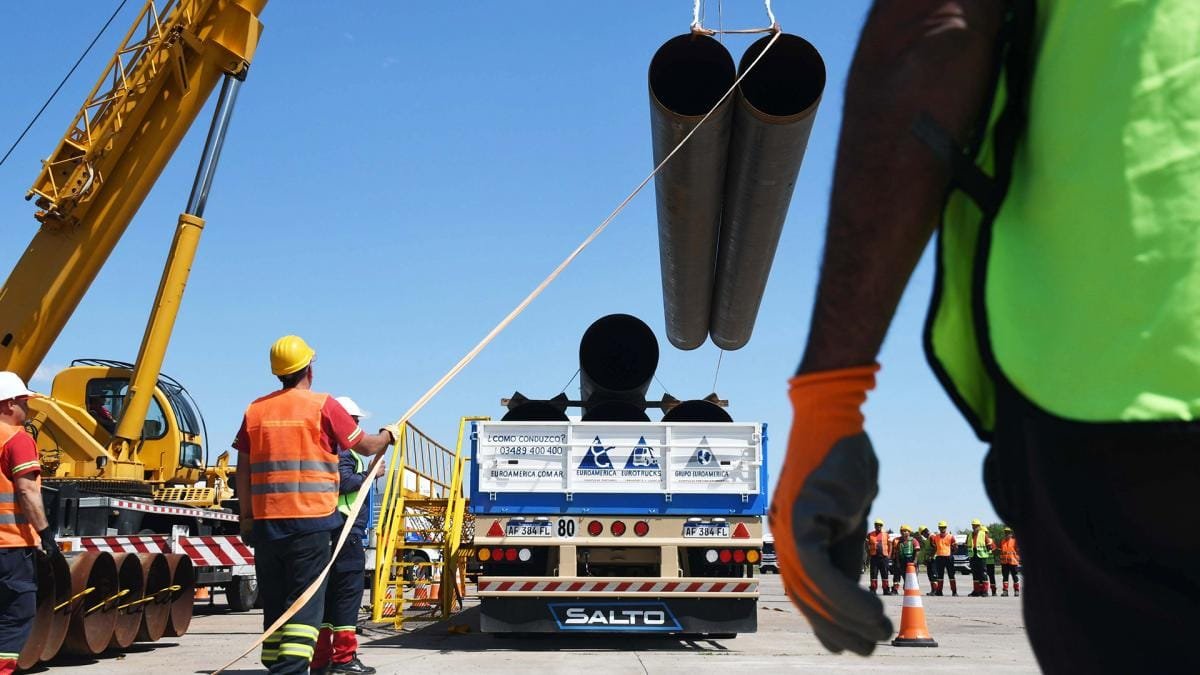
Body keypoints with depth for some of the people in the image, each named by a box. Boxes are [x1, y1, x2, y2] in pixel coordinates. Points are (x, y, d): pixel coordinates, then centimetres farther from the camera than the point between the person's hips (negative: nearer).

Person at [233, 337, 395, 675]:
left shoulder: (255, 410, 8)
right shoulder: (322, 406, -4)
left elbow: (243, 471, 10)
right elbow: (366, 446, 3)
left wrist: (246, 516, 17)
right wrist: (389, 434, 23)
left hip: (265, 520, 5)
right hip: (311, 520, -4)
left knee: (274, 603, 14)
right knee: (305, 603, -4)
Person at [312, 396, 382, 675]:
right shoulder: (340, 447, -9)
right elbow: (343, 482, -21)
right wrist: (370, 474, -10)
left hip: (329, 530, 10)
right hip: (345, 528, -10)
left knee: (329, 592, 11)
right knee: (349, 589, -7)